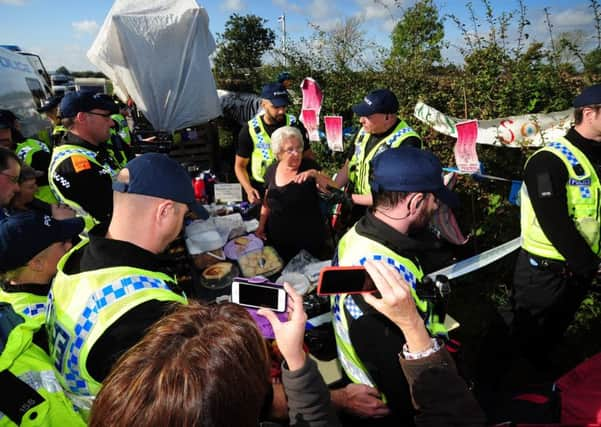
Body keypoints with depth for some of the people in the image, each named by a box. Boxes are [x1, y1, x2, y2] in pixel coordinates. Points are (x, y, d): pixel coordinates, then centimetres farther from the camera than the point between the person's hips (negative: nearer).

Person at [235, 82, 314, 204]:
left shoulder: (295, 125, -1)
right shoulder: (250, 130, -4)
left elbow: (308, 156, 8)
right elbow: (240, 165, 1)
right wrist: (248, 189, -16)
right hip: (261, 191, -1)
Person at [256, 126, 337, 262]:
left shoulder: (309, 165, -11)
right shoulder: (271, 171, 0)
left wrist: (315, 173, -31)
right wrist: (261, 226, 10)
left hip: (310, 239, -3)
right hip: (278, 239, 3)